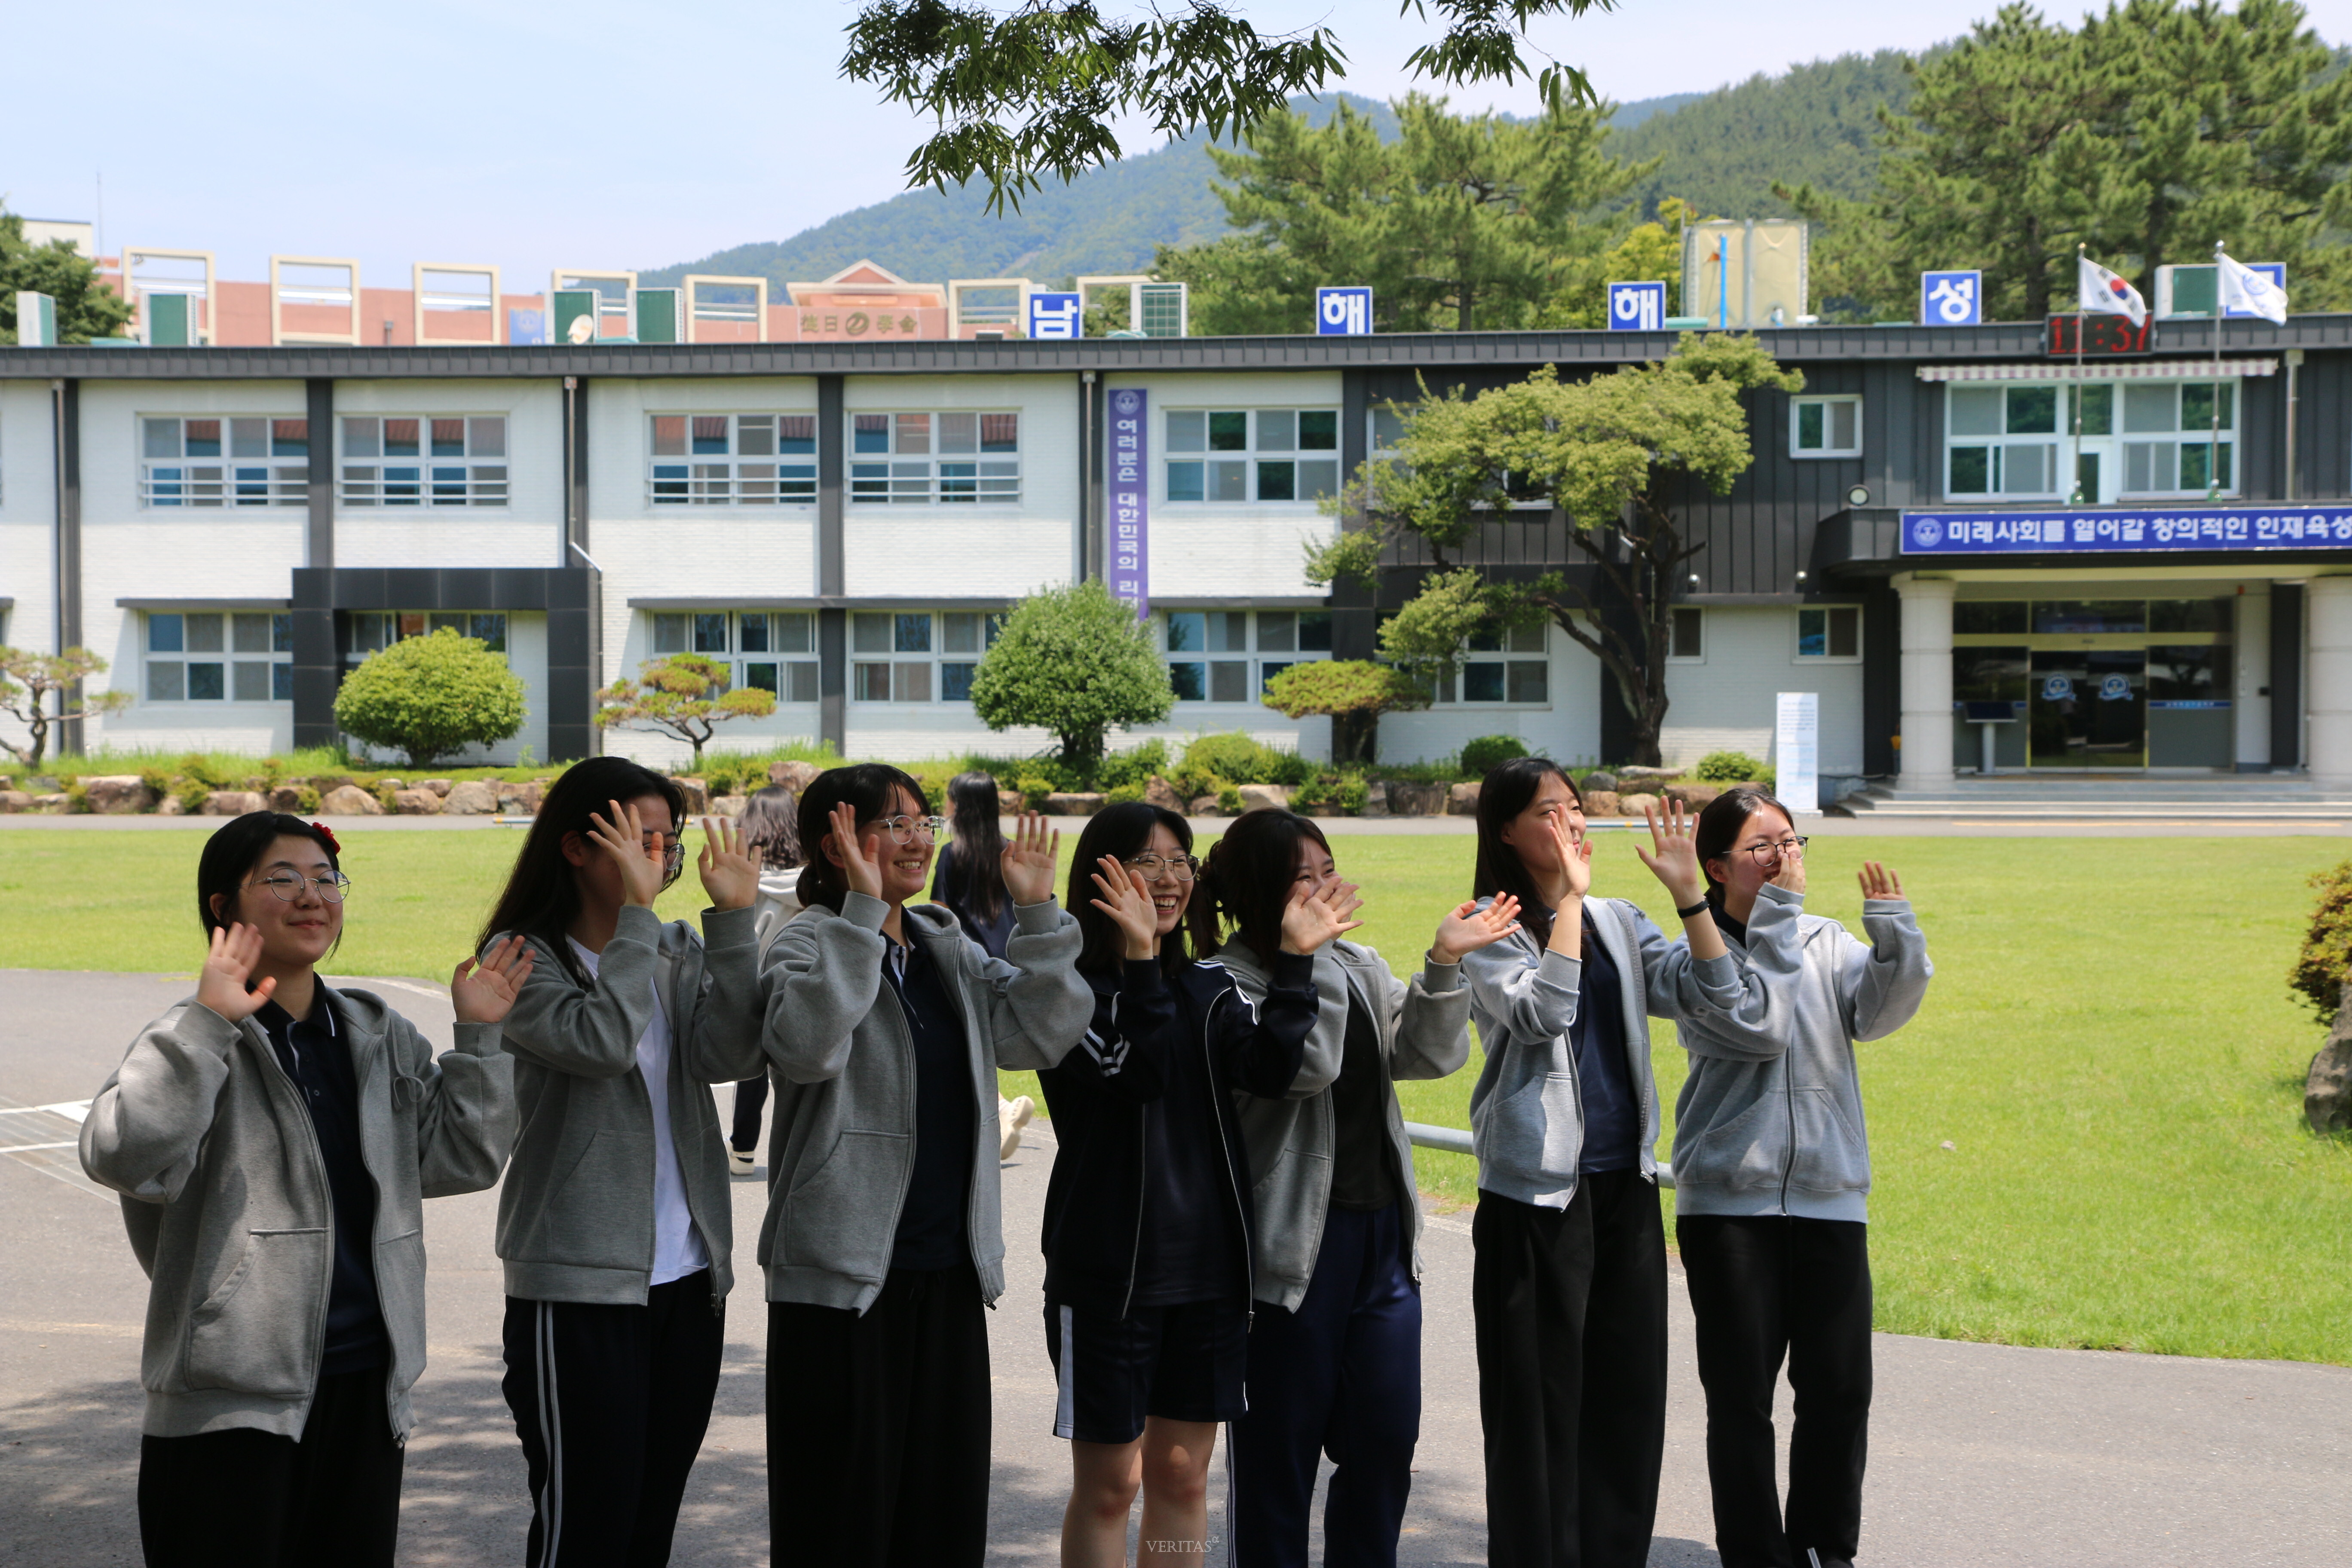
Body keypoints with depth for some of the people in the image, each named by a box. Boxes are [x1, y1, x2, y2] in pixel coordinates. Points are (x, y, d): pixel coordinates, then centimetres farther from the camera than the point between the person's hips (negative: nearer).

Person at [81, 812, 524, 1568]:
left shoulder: (382, 1037, 13)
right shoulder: (203, 1046, -6)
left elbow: (462, 1157, 10)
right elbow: (121, 1157, -24)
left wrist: (479, 1037, 1)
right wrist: (205, 1022, -28)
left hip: (366, 1390, 6)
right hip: (230, 1399, -5)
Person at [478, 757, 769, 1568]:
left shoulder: (681, 951, 8)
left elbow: (724, 1054, -8)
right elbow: (601, 1042, -23)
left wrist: (733, 917, -12)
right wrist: (635, 913, -20)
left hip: (689, 1276, 6)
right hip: (580, 1285, -5)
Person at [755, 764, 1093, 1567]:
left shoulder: (950, 949, 13)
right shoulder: (810, 943, -7)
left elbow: (1042, 1034, 2)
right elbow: (805, 1047, -27)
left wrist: (1036, 914, -6)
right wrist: (861, 911, -27)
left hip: (950, 1267, 6)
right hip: (844, 1270, -6)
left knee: (947, 1501, 12)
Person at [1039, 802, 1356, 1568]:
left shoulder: (1209, 987, 10)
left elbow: (1271, 1066, -9)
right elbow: (1133, 1073, -24)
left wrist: (1295, 959, -14)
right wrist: (1138, 957, -29)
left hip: (1208, 1265, 5)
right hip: (1108, 1267, -5)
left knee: (1183, 1474, 12)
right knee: (1108, 1481, 4)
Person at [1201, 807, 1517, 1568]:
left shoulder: (1358, 967, 11)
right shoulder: (1228, 983, -11)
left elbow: (1426, 1054, 1)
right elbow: (1306, 1065, -23)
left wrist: (1443, 964, -12)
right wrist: (1311, 951, -23)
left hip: (1383, 1231, 6)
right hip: (1293, 1245, -6)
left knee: (1386, 1439, 9)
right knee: (1280, 1448, 4)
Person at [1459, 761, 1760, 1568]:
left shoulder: (1619, 922, 11)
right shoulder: (1491, 931, -5)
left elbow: (1714, 996, 0)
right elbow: (1543, 1014, -22)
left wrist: (1688, 892, -8)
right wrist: (1571, 895, -19)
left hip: (1626, 1185, 5)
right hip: (1538, 1193, -5)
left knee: (1630, 1393, 10)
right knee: (1539, 1402, 1)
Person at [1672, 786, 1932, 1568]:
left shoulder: (1829, 942, 9)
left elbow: (1882, 1009, -8)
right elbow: (1759, 1028, -17)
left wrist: (1891, 925, -22)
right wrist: (1777, 914, -13)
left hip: (1830, 1196, 3)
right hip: (1729, 1201, -3)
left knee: (1840, 1385, 3)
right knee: (1740, 1394, 2)